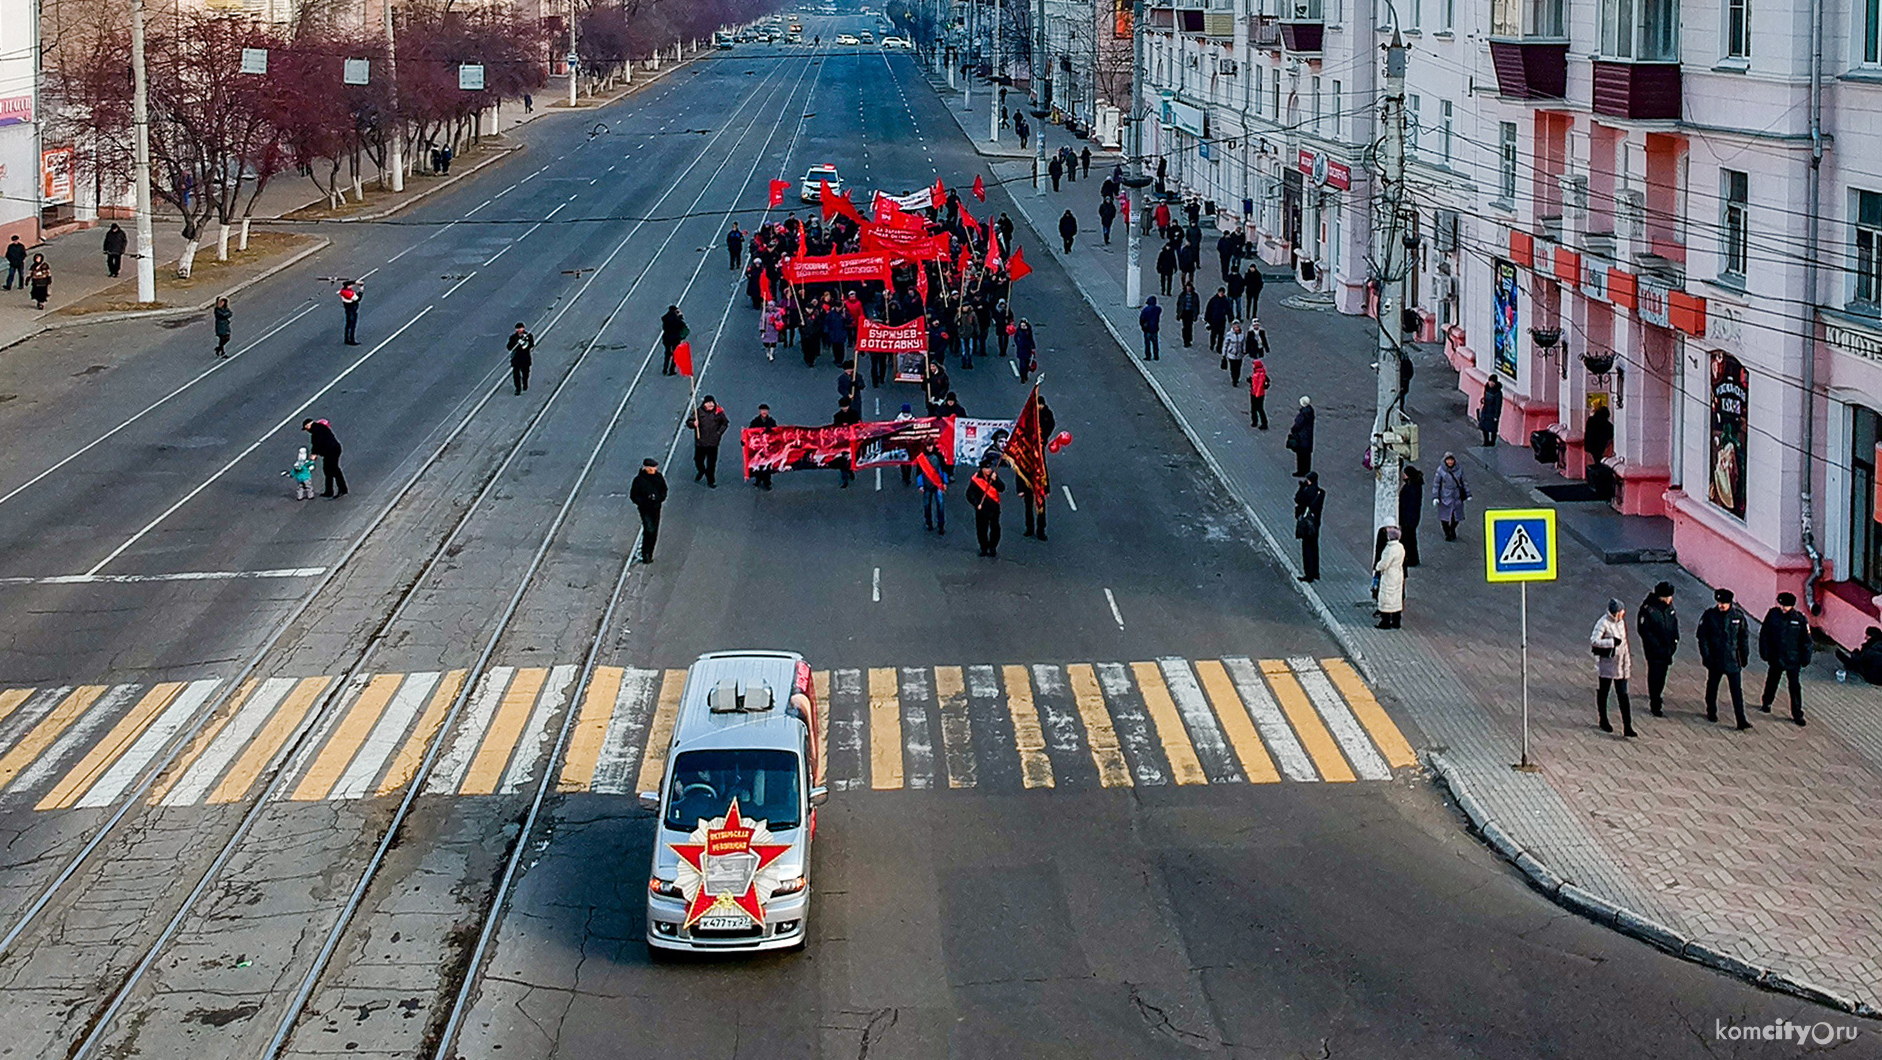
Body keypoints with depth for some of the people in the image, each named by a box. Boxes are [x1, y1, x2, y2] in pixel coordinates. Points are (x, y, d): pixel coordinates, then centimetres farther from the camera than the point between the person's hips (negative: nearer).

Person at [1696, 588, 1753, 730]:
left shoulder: (1738, 615, -4)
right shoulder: (1709, 615, -7)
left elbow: (1744, 636, 7)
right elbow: (1701, 636, -1)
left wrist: (1745, 655, 7)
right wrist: (1706, 655, -7)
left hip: (1733, 660, -1)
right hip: (1715, 659, 1)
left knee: (1737, 690, -5)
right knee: (1712, 687, 17)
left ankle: (1741, 720, -5)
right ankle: (1711, 712, 38)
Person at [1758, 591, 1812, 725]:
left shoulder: (1800, 619, -11)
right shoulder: (1773, 614, -8)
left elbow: (1806, 641, -2)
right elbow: (1764, 634, 2)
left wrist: (1805, 659, -1)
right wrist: (1764, 652, 1)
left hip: (1793, 659, -2)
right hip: (1775, 658, 2)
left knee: (1794, 686, 0)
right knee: (1772, 681, 20)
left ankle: (1797, 714, 8)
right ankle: (1766, 703, 43)